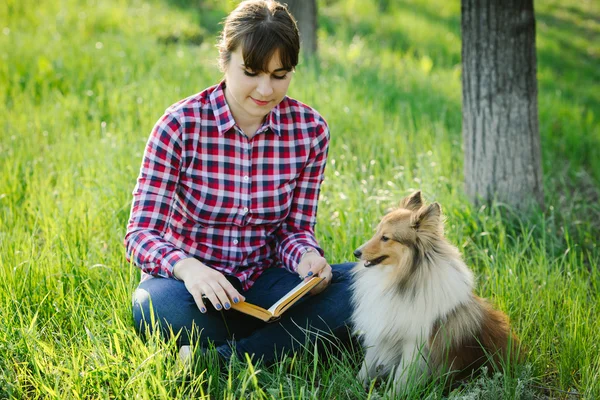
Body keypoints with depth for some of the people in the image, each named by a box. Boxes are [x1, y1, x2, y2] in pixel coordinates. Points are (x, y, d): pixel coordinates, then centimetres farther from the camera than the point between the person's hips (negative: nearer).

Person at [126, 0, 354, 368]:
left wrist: (306, 256, -22)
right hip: (189, 282, -3)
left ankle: (216, 359, -26)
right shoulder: (181, 125, -13)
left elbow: (296, 228, 4)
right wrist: (185, 267, -38)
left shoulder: (310, 130, -4)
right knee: (162, 304, -39)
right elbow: (141, 233, -16)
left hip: (262, 284, 3)